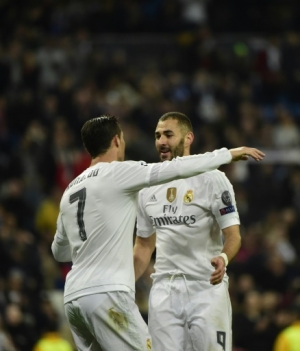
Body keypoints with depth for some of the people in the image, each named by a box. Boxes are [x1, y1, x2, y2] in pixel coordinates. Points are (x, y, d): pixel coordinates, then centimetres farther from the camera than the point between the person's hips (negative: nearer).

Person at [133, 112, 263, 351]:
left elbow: (233, 235, -10)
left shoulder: (212, 180, -5)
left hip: (206, 286, -5)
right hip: (164, 289, 5)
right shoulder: (148, 188, 12)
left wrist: (223, 258, -31)